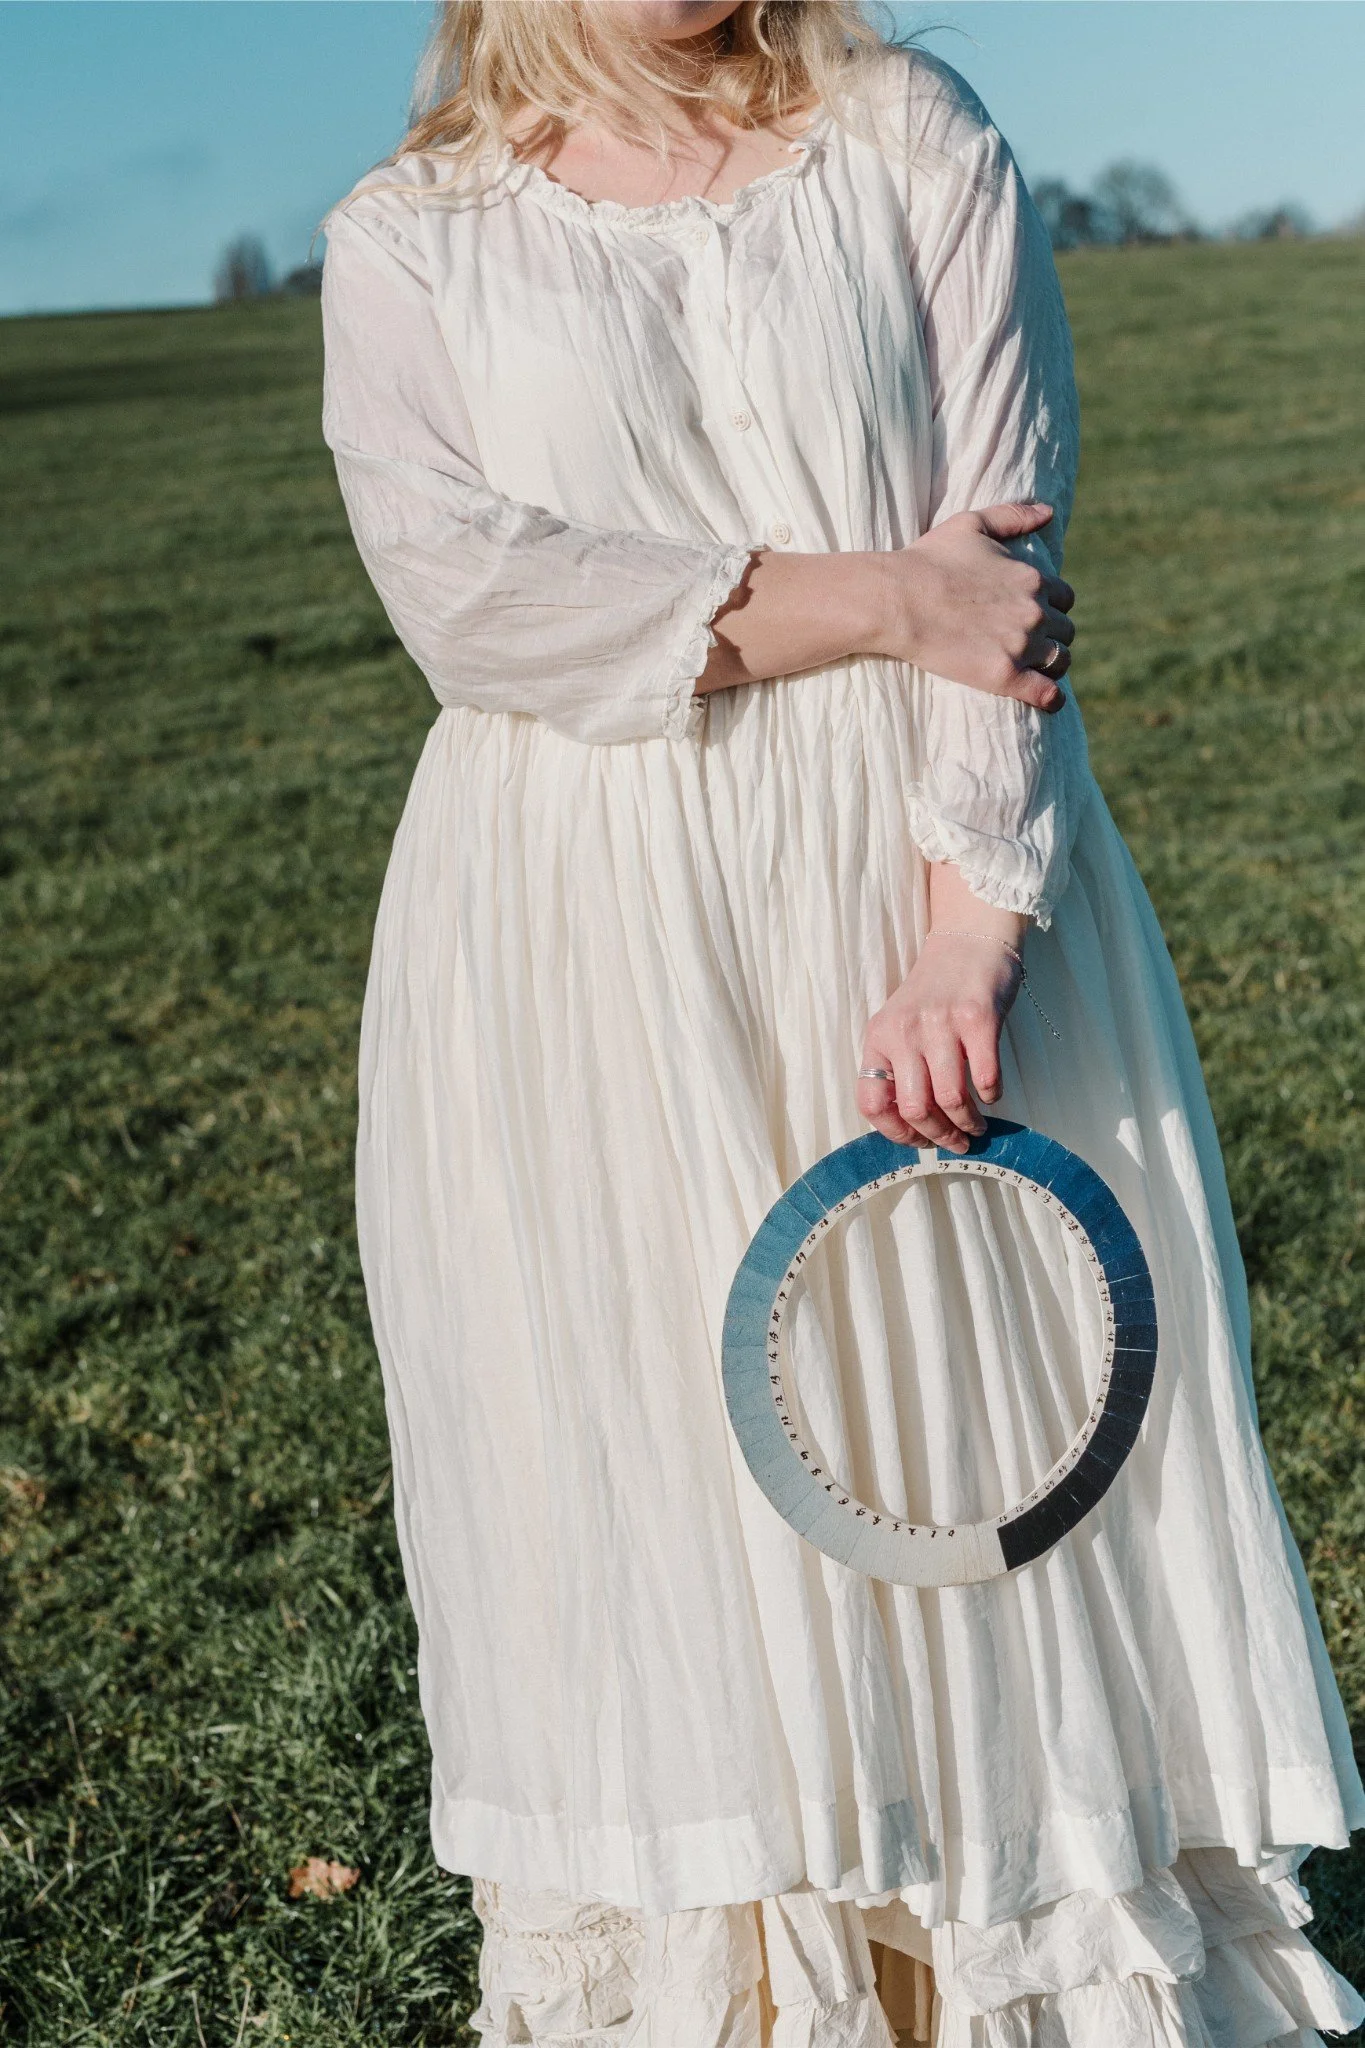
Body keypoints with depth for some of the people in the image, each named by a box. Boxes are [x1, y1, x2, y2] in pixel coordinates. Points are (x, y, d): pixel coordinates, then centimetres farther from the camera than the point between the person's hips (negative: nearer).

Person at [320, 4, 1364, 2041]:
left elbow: (1008, 554, -4)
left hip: (921, 900, 1)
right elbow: (465, 585, -9)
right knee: (655, 1498, 3)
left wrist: (967, 939, -17)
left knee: (993, 1467, 4)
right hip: (586, 960, 0)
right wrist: (877, 598, -14)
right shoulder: (407, 238, 7)